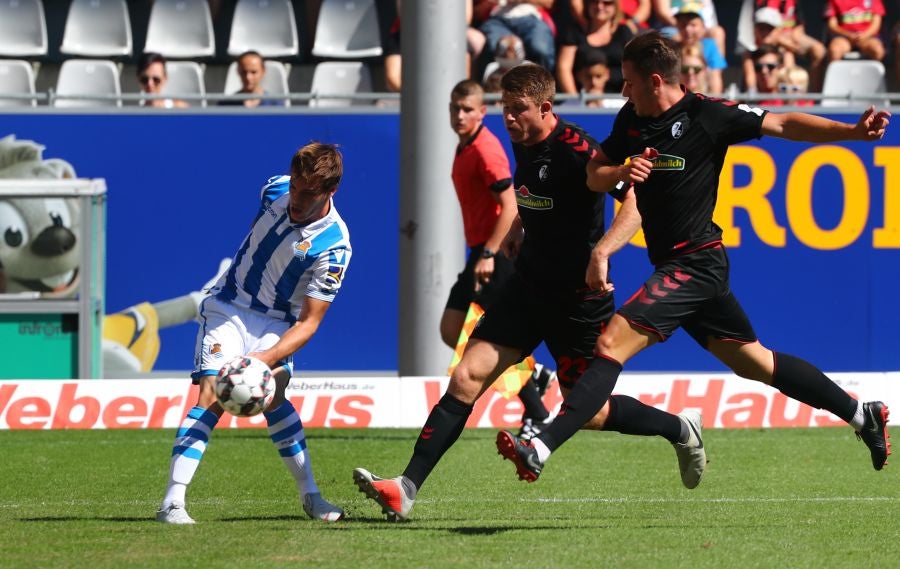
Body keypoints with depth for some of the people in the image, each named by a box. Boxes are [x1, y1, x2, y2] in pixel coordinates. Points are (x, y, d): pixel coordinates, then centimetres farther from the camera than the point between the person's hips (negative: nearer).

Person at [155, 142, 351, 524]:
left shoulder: (334, 246, -21)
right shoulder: (274, 190, -11)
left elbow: (308, 322, -21)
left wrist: (267, 358, -34)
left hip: (276, 324, 0)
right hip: (228, 307, 1)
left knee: (272, 397, -20)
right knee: (212, 395, -17)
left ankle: (310, 497, -3)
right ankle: (172, 503, -26)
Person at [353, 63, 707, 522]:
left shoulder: (575, 151, -21)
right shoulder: (522, 142, 4)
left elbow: (636, 200, -28)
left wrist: (601, 251, -40)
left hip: (579, 295, -7)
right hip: (528, 285, 7)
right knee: (467, 378, -7)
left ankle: (679, 429, 30)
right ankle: (407, 488, -12)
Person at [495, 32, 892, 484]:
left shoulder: (708, 115, -12)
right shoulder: (631, 119, 9)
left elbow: (784, 125, -8)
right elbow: (593, 176, 13)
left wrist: (853, 132, -18)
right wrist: (620, 171, -11)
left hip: (695, 263, -9)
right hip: (674, 264, 9)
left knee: (611, 344, -19)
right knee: (754, 361, 18)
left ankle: (541, 448, -26)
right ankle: (863, 415, 28)